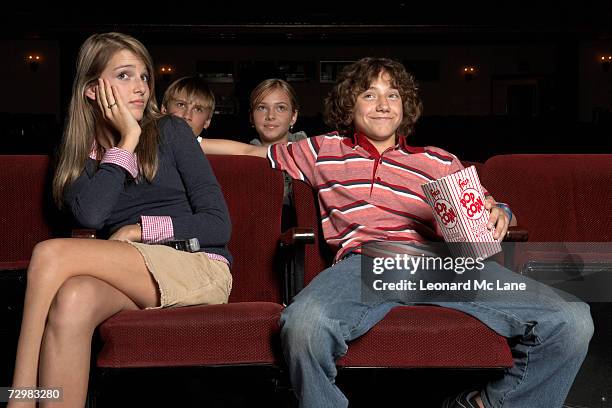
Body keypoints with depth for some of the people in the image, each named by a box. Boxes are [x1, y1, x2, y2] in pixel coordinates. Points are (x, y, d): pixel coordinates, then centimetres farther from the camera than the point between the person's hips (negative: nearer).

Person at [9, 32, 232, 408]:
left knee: (50, 253, -26)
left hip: (201, 268, -2)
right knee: (73, 299, -37)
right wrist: (127, 139, -2)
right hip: (130, 277, 2)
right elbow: (90, 214, -8)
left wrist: (140, 230, -8)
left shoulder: (171, 132, 8)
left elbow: (219, 225, 2)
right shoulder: (80, 155, 16)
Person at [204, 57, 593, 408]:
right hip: (365, 261, -1)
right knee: (303, 324, -39)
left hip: (444, 261, 2)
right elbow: (254, 152, 34)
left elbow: (479, 216, 26)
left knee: (572, 321, -19)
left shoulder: (441, 162, 28)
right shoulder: (324, 152, 27)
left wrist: (499, 215, 2)